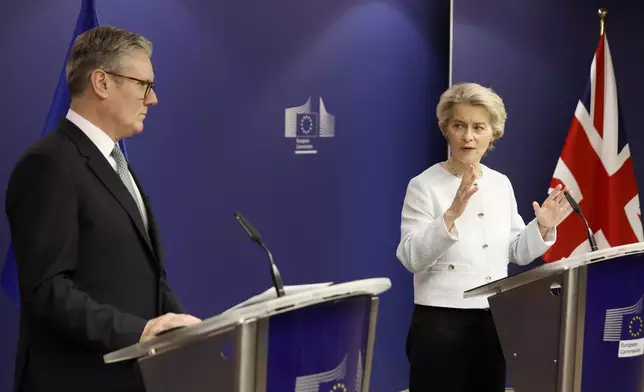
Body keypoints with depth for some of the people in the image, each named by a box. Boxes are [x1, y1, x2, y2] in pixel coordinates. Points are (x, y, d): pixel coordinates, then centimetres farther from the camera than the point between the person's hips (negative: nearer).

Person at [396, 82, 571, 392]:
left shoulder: (501, 183, 9)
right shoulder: (424, 185, -8)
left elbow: (517, 253, 14)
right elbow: (410, 258, -18)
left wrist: (542, 227, -4)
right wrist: (451, 215, -30)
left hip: (494, 321, 5)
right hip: (441, 322, -5)